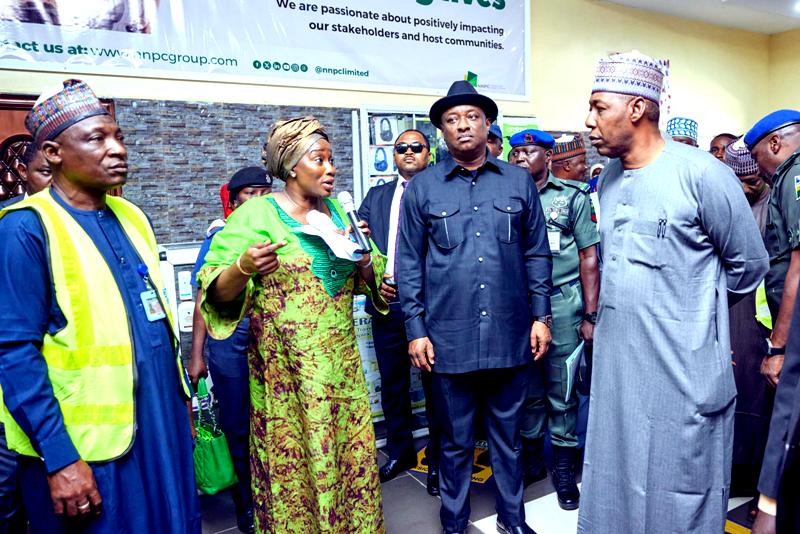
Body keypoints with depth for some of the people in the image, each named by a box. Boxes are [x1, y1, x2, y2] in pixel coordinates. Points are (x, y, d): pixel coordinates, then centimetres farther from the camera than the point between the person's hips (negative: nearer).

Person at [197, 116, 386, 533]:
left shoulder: (338, 211, 8)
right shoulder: (255, 214, -7)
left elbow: (368, 280, 13)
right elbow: (218, 293, -9)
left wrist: (365, 260, -9)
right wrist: (245, 268, -29)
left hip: (340, 361, 5)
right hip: (285, 367, -4)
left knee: (352, 452, 11)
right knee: (291, 458, 6)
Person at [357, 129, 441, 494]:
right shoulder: (376, 196, 14)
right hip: (387, 300, 4)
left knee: (435, 383, 7)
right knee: (392, 383, 14)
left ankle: (437, 461, 23)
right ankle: (399, 453, 33)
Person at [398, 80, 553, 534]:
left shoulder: (519, 182, 5)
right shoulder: (422, 188, 1)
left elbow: (537, 253, 8)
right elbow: (409, 263, 1)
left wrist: (541, 315, 4)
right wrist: (416, 330, -3)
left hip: (511, 334, 2)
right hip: (450, 337, -1)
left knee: (509, 435, 17)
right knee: (455, 441, 14)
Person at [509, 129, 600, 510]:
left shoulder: (573, 197, 4)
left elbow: (589, 258, 2)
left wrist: (590, 315, -3)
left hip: (562, 303, -2)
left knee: (562, 390, 5)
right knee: (527, 388, 11)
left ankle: (564, 469, 21)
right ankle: (532, 460, 28)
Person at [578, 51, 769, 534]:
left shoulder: (701, 173, -12)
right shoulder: (609, 178, 8)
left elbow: (749, 265, -2)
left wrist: (697, 309, 10)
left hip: (684, 371, -6)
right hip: (615, 363, 6)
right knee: (613, 488, 19)